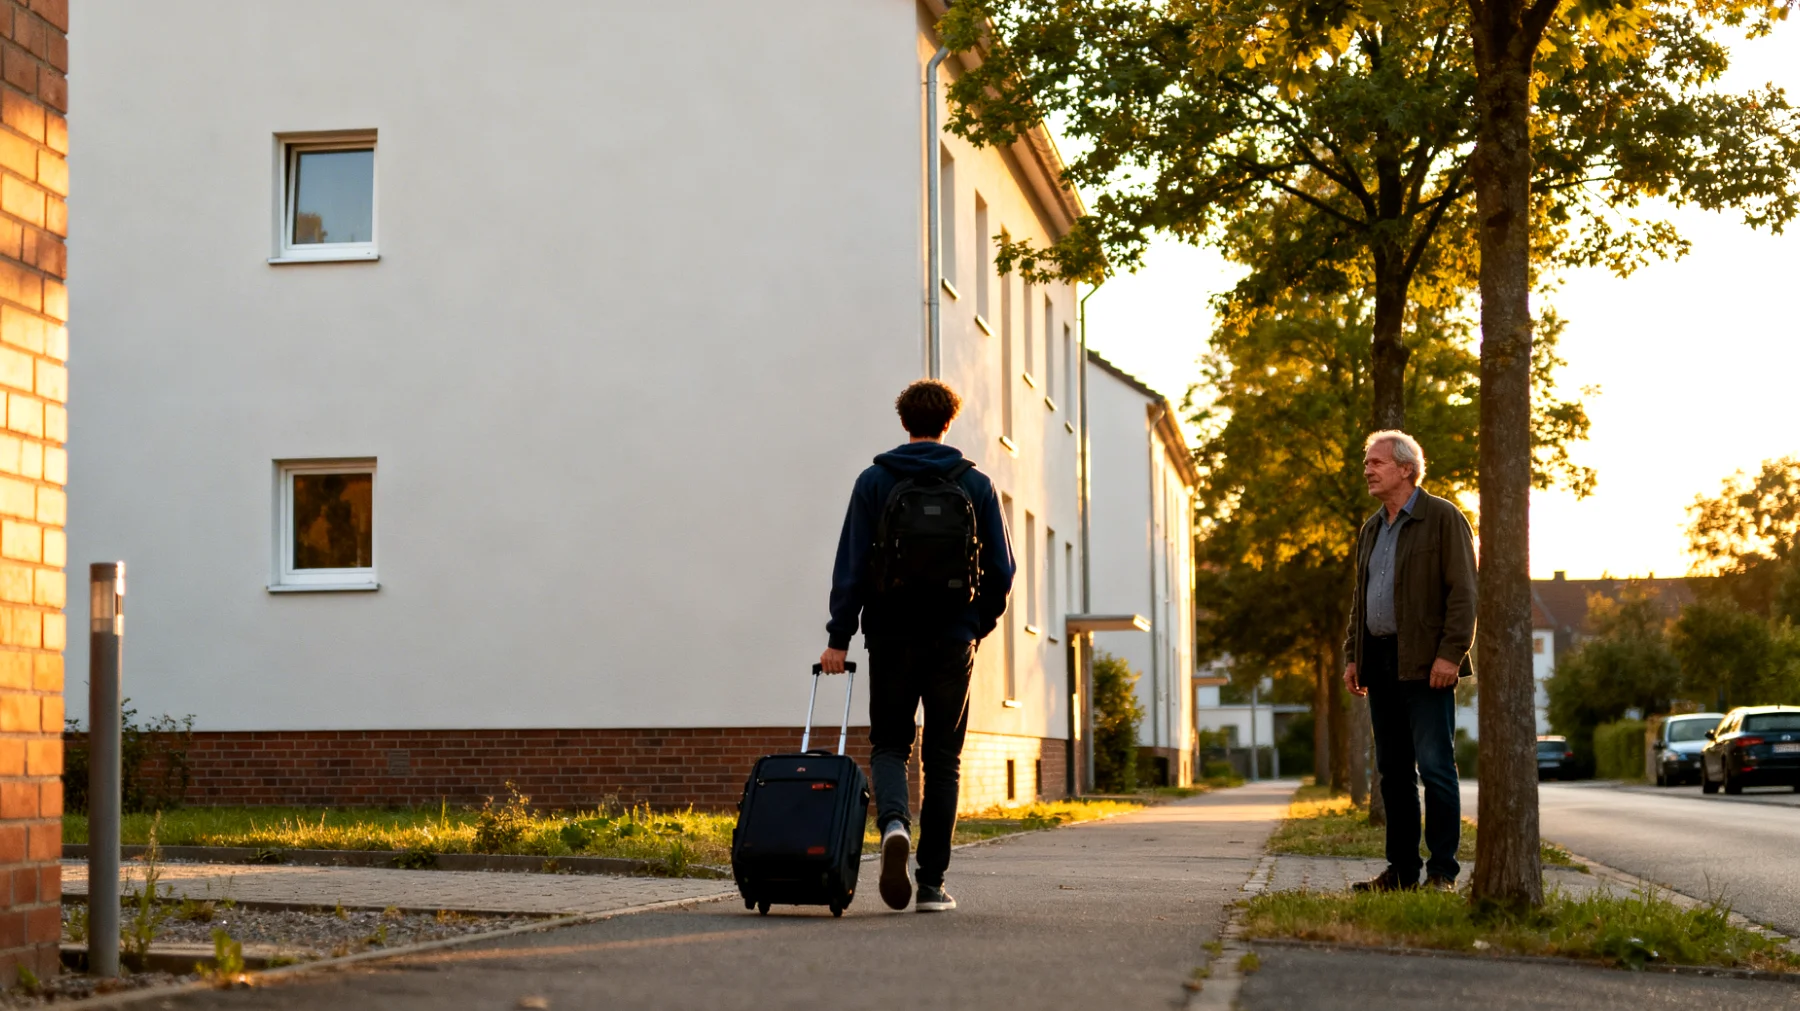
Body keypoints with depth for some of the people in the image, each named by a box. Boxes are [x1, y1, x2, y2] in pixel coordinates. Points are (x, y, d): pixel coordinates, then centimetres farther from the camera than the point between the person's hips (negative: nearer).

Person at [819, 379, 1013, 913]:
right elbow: (1002, 569, 3)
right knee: (943, 757, 9)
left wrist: (838, 638, -3)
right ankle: (932, 881, 6)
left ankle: (894, 823, -20)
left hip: (892, 635, -1)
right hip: (954, 639, 1)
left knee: (889, 744, 11)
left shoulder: (874, 482, 0)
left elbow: (851, 565, -5)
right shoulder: (976, 486, 3)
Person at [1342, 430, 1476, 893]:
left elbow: (1464, 591, -9)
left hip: (1424, 664, -7)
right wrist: (1354, 656, 13)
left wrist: (1450, 654, -17)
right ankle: (1402, 868, 13)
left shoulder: (1443, 518, -3)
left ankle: (1443, 871, -5)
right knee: (1393, 769, 8)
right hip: (1381, 663, 7)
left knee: (1435, 766, -8)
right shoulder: (1371, 530, 19)